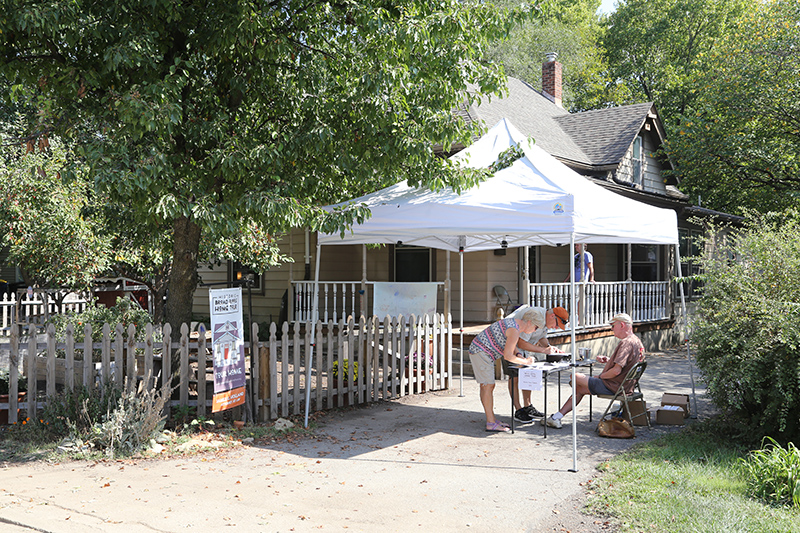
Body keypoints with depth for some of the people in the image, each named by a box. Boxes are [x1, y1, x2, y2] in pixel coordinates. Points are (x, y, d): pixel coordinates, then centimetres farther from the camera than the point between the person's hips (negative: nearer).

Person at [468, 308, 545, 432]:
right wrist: (525, 362, -7)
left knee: (486, 386, 11)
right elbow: (507, 356, -20)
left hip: (478, 350, 11)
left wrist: (519, 355, 8)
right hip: (481, 352, -11)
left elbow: (511, 345, 26)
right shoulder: (515, 330, -20)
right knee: (488, 386, -11)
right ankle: (491, 423, -11)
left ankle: (491, 419, 15)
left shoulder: (516, 322, 12)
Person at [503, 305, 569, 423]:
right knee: (514, 376, -8)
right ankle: (518, 410, -3)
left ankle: (527, 407, 14)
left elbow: (542, 337, 11)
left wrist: (550, 347, -10)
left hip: (523, 344, 9)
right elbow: (521, 343, -35)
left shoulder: (546, 320, -4)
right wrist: (543, 350, -32)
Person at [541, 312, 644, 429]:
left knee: (575, 378, -1)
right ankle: (556, 417, 14)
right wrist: (608, 360, 10)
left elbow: (616, 371, -28)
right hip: (622, 385, 10)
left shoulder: (626, 343, -22)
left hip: (613, 386, -10)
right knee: (579, 389, 14)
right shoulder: (635, 340, 11)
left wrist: (599, 376, -12)